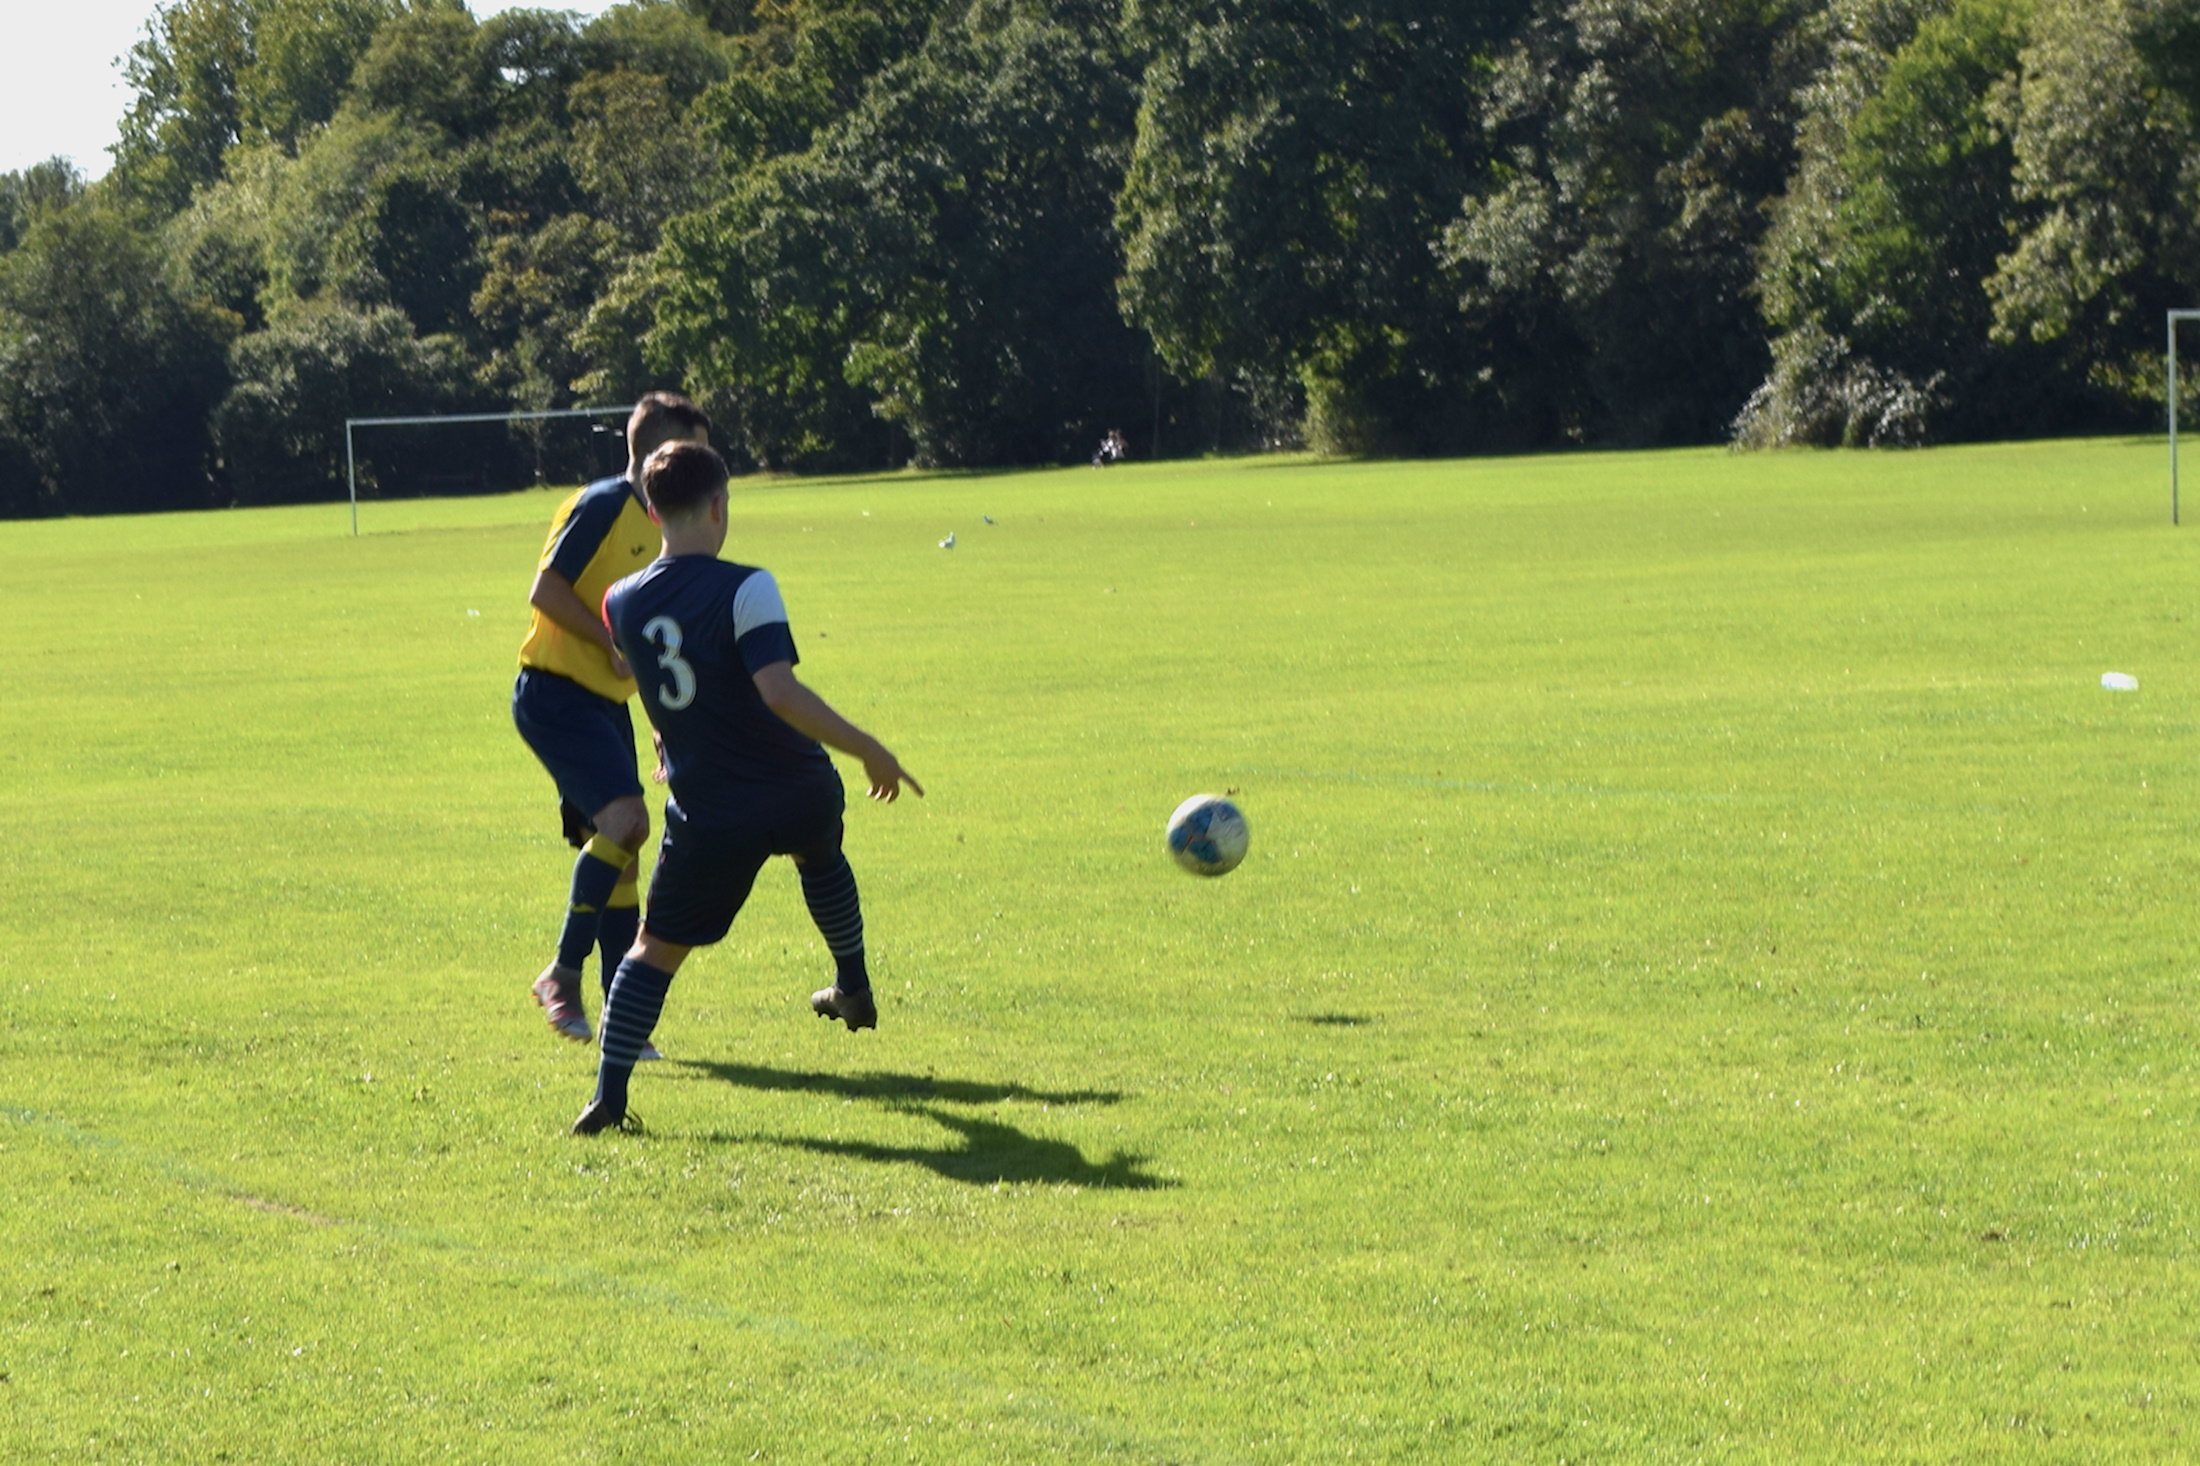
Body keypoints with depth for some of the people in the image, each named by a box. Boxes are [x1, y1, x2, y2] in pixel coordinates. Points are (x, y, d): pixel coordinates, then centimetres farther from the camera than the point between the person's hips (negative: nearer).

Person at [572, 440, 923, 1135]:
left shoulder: (622, 603, 0)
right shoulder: (744, 589, -16)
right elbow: (779, 691, -27)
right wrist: (868, 750, -22)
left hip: (708, 812, 1)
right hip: (799, 795, -1)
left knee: (656, 948, 7)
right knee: (821, 856, 34)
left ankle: (608, 1094, -4)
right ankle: (854, 991, 48)